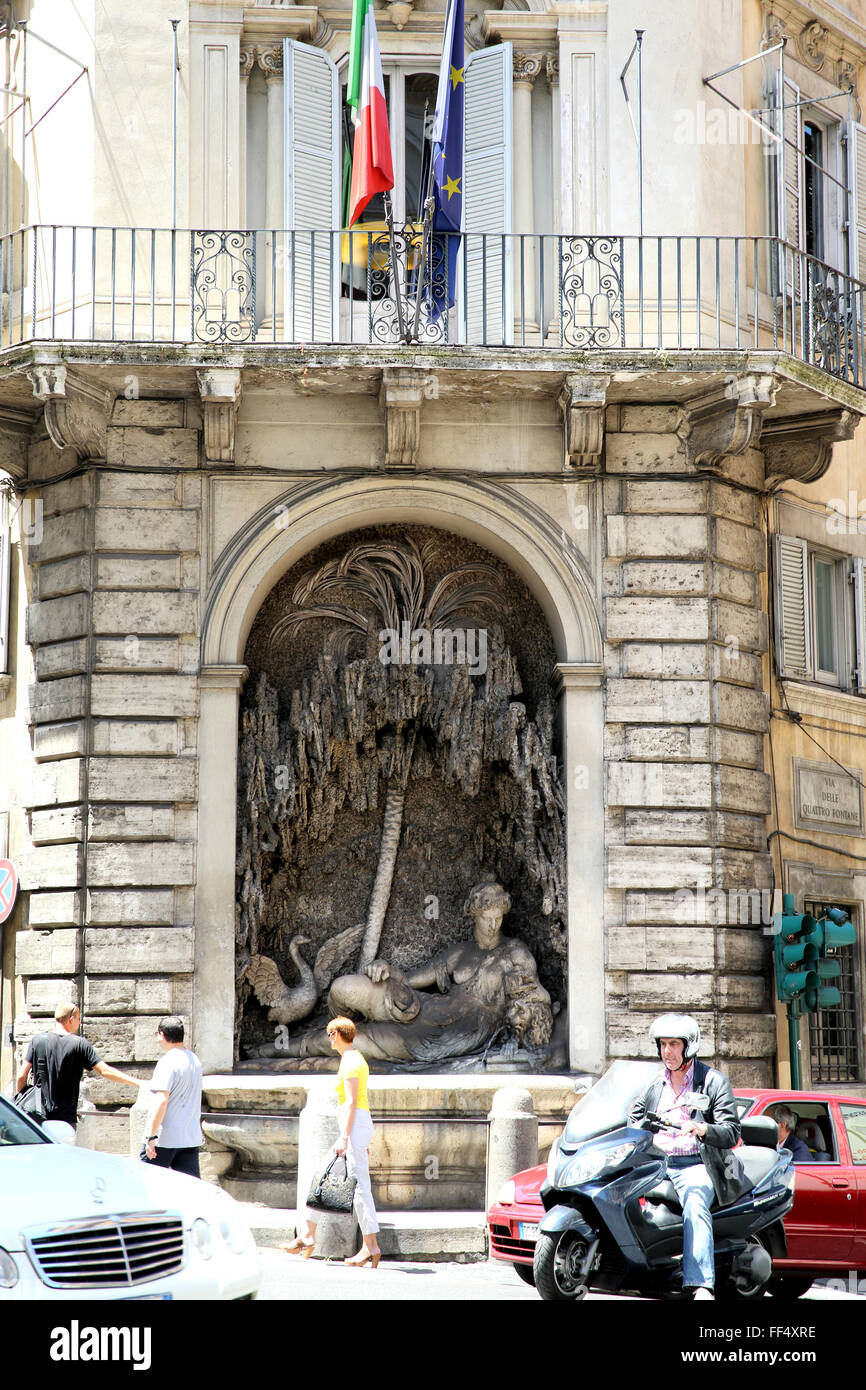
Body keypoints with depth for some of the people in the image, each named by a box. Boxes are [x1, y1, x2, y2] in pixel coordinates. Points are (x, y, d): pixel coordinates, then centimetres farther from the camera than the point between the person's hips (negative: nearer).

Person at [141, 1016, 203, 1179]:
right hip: (191, 1138, 7)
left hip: (165, 1139, -7)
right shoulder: (195, 1060, 11)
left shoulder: (167, 1063, -15)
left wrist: (151, 1136, -22)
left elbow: (161, 1100, -22)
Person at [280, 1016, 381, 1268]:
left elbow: (351, 1102, -19)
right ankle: (307, 1236, 12)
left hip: (354, 1126, -10)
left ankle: (371, 1246, -8)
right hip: (359, 1126, 10)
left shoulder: (350, 1061, -12)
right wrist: (362, 1141, 24)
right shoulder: (356, 1059, 18)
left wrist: (344, 1137, -22)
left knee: (359, 1186, -9)